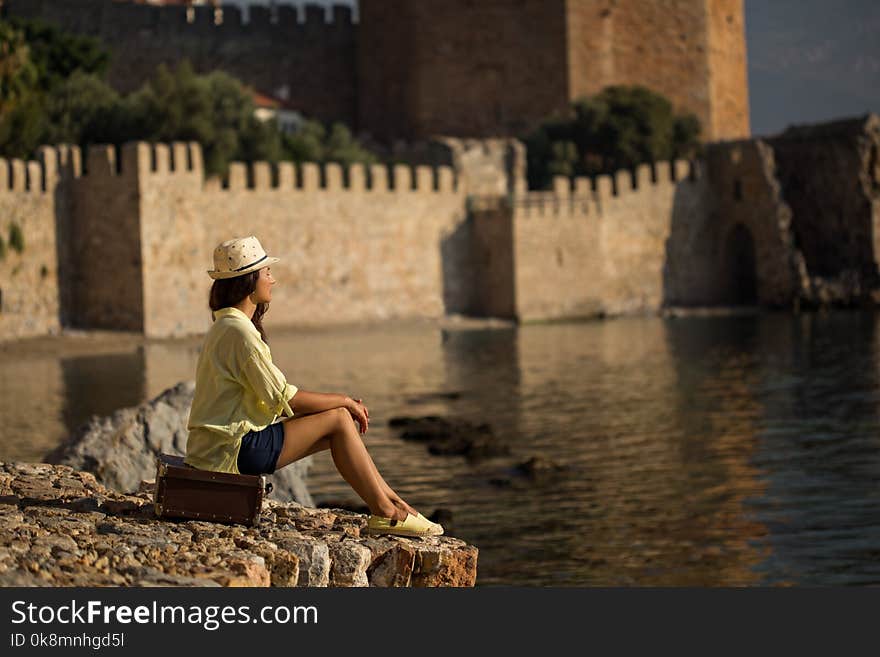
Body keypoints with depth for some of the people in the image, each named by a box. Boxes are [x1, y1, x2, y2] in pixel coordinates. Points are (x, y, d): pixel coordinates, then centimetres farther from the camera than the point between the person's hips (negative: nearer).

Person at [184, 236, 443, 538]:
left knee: (342, 418, 6)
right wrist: (344, 401, -4)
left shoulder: (228, 327, 16)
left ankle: (395, 503, 8)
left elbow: (274, 398, 15)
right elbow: (285, 399, -18)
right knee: (339, 419, -9)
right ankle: (385, 513, -3)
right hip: (232, 451, -10)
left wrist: (342, 402, 7)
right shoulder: (238, 331, -17)